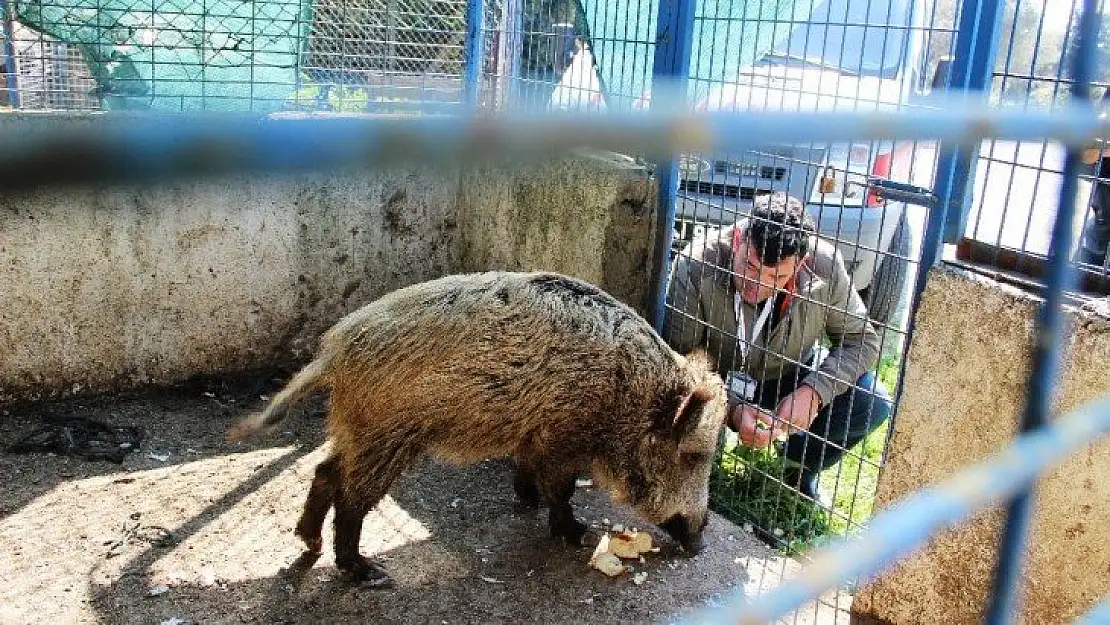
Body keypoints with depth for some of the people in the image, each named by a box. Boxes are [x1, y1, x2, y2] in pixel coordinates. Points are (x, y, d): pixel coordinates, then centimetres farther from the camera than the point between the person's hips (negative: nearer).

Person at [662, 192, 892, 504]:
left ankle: (799, 471, 10)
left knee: (872, 401, -20)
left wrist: (814, 391, -31)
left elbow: (861, 340, -13)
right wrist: (732, 409, -43)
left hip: (793, 383, 2)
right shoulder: (695, 266, -32)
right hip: (720, 386, -2)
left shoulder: (825, 267, -25)